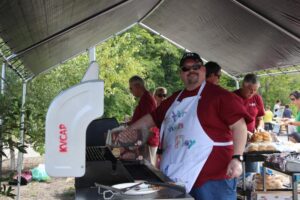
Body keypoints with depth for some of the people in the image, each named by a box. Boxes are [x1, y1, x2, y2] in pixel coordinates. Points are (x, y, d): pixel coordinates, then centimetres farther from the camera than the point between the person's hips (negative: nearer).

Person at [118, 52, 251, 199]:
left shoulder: (218, 94, -7)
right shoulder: (174, 99, 15)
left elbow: (239, 124, -12)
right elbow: (153, 117, 26)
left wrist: (237, 158, -20)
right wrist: (129, 130, 19)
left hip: (212, 175, -7)